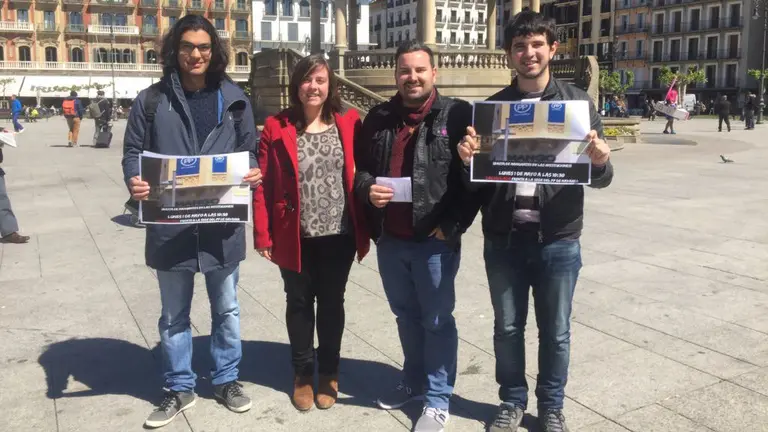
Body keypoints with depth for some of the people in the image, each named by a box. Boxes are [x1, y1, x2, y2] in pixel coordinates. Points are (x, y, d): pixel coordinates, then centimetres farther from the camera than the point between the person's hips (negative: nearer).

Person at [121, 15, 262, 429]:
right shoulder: (152, 99, -1)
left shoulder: (234, 98, 3)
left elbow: (249, 152, 8)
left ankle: (226, 379, 34)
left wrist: (254, 173, -13)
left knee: (226, 309, 15)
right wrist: (135, 181, -19)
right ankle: (179, 388, 31)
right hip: (170, 226, 0)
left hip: (222, 225, 1)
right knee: (174, 315, 14)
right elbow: (133, 152, 2)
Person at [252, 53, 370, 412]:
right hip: (295, 237, 0)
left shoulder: (349, 123, -1)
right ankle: (302, 373, 30)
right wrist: (262, 235, -8)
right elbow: (263, 184, -4)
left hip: (339, 235, 1)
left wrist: (365, 224, -2)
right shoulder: (276, 127, -3)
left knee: (331, 303, 13)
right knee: (299, 304, 13)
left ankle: (328, 372, 31)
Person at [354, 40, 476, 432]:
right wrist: (367, 188, -7)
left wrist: (453, 226, -14)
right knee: (406, 315, 20)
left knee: (436, 320, 6)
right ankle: (414, 382, 39)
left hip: (435, 240, -5)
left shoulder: (457, 115, -6)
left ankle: (437, 400, 21)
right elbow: (359, 166, 16)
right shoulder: (378, 118, 8)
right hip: (389, 239, 5)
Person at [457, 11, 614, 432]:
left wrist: (599, 160, -24)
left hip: (558, 239, -1)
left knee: (555, 331, 12)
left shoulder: (577, 102, 0)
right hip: (503, 239, 1)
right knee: (507, 328, 14)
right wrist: (468, 158, -17)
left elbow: (600, 178, -1)